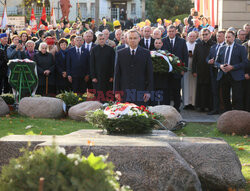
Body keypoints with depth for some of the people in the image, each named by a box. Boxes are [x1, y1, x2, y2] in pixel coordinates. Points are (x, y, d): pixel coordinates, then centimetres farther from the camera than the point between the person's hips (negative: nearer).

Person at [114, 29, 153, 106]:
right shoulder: (120, 53, 8)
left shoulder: (146, 53, 5)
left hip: (140, 91, -1)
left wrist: (148, 91, -3)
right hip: (124, 92, 1)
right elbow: (117, 74, 9)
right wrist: (116, 91, 3)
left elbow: (150, 74, 3)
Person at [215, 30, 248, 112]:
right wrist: (220, 66, -6)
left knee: (237, 99, -9)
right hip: (223, 76, 5)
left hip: (235, 77, -5)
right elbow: (216, 62, 18)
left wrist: (232, 67, -15)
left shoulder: (240, 48, 0)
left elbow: (245, 62, -6)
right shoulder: (221, 49, 16)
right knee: (225, 98, 8)